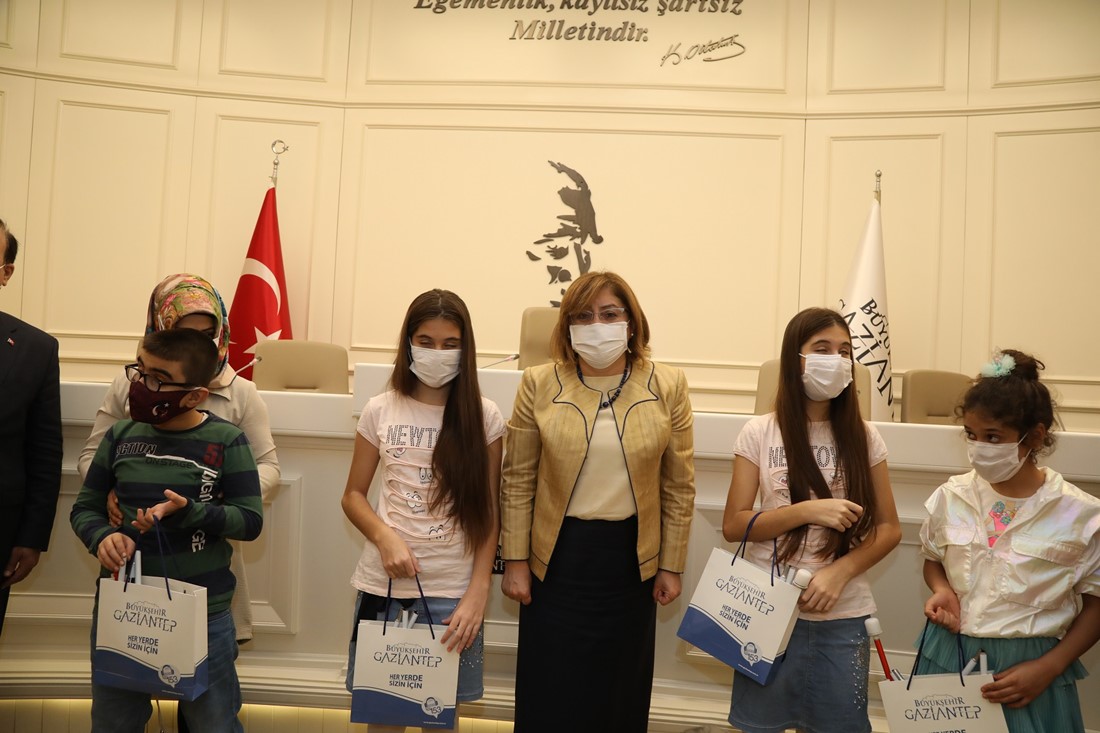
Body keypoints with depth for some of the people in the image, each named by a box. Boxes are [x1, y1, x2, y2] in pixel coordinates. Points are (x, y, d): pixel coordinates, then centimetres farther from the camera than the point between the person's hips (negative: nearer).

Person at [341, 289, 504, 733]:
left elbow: (488, 513, 0)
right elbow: (353, 496, 7)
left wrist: (477, 594, -8)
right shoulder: (381, 411, 2)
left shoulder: (484, 417, -1)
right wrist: (385, 537, -12)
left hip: (452, 591, -1)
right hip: (383, 582, 1)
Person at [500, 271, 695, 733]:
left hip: (630, 556, 1)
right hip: (557, 555, 0)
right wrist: (514, 560, -2)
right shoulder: (540, 384, -6)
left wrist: (671, 566, 2)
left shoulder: (667, 387, -4)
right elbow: (518, 481, -1)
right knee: (549, 695, 9)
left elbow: (679, 487, 1)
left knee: (619, 692, 15)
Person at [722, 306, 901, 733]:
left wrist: (839, 572, -13)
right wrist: (806, 511, -18)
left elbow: (888, 529, 3)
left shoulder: (863, 437, 0)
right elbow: (733, 526, -6)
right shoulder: (760, 433, -4)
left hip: (843, 617, 1)